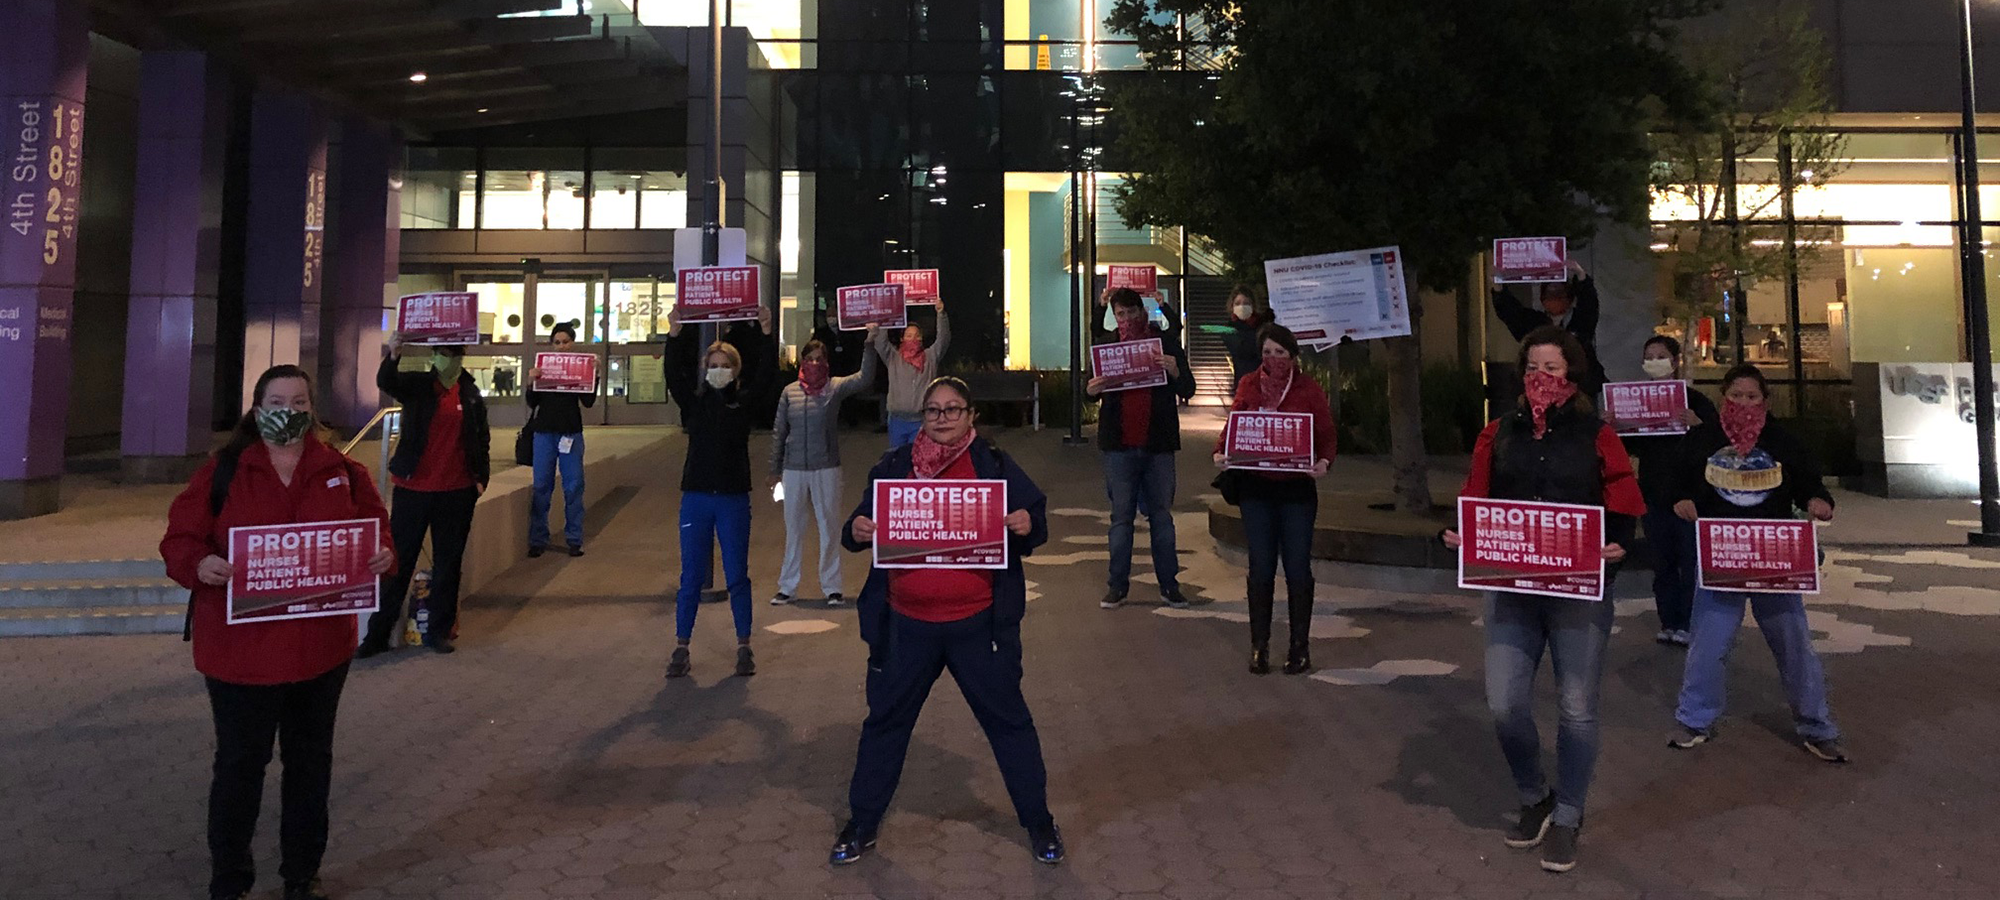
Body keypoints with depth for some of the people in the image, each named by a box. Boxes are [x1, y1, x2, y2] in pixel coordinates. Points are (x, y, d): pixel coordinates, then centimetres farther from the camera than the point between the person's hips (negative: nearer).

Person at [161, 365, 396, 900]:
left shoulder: (342, 472, 3)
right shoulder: (223, 472, -4)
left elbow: (378, 529, 7)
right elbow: (180, 539, -5)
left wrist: (385, 555, -14)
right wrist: (200, 564, -26)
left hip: (322, 649, 3)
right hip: (241, 649, -3)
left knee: (311, 759, 16)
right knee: (240, 763, 8)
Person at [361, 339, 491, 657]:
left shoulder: (472, 394, 6)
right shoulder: (416, 385, 0)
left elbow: (483, 438, 11)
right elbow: (386, 382, -21)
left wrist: (482, 477, 4)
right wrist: (393, 356, -41)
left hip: (457, 491, 2)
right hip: (413, 487, -2)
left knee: (448, 562, 9)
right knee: (398, 560, 4)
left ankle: (440, 630, 20)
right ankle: (378, 633, 12)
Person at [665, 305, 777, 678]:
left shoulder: (745, 402, 3)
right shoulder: (693, 402, 5)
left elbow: (766, 375, -9)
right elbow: (673, 374, -8)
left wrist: (765, 333, -18)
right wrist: (675, 334, -19)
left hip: (734, 498, -1)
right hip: (696, 497, 1)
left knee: (737, 576, 5)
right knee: (691, 577, 6)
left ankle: (744, 647, 15)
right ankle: (681, 649, 14)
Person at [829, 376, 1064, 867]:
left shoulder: (994, 464, 0)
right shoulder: (894, 466, 4)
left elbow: (1034, 520, 2)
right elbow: (862, 526, 8)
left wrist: (1028, 526, -21)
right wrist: (855, 532, -16)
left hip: (979, 624, -1)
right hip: (906, 626, 2)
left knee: (1008, 719, 11)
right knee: (885, 721, 14)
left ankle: (1038, 821, 30)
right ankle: (862, 825, 33)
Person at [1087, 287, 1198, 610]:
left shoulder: (1166, 342, 3)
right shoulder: (1106, 343, 6)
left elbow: (1188, 391, 0)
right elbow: (1091, 386, 9)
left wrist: (1175, 371, -21)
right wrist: (1090, 389, -15)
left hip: (1158, 443, 0)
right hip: (1119, 444, 1)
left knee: (1162, 516, 8)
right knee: (1120, 517, 6)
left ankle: (1169, 585, 16)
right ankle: (1117, 586, 13)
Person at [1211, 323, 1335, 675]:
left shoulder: (1309, 389, 0)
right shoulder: (1248, 385, 5)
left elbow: (1326, 434, 1)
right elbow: (1233, 426, 6)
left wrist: (1323, 461, -19)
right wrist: (1221, 452, -14)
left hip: (1298, 490, -1)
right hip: (1257, 490, 1)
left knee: (1298, 568, 3)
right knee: (1261, 568, 6)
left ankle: (1300, 646, 16)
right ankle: (1259, 646, 17)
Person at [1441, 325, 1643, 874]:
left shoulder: (1596, 436, 0)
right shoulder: (1499, 434, 6)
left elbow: (1625, 508, 0)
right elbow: (1475, 501, 7)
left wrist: (1617, 545, -18)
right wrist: (1459, 533, -12)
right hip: (1511, 588, 2)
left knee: (1577, 710, 4)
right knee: (1504, 706, -1)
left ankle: (1567, 817, 26)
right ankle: (1534, 799, 27)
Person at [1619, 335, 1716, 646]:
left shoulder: (1694, 399, -3)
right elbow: (1630, 449, 12)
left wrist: (1696, 425, -27)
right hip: (1654, 493, 4)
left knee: (1690, 560, 0)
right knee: (1662, 562, 9)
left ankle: (1687, 624, 7)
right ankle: (1668, 623, 16)